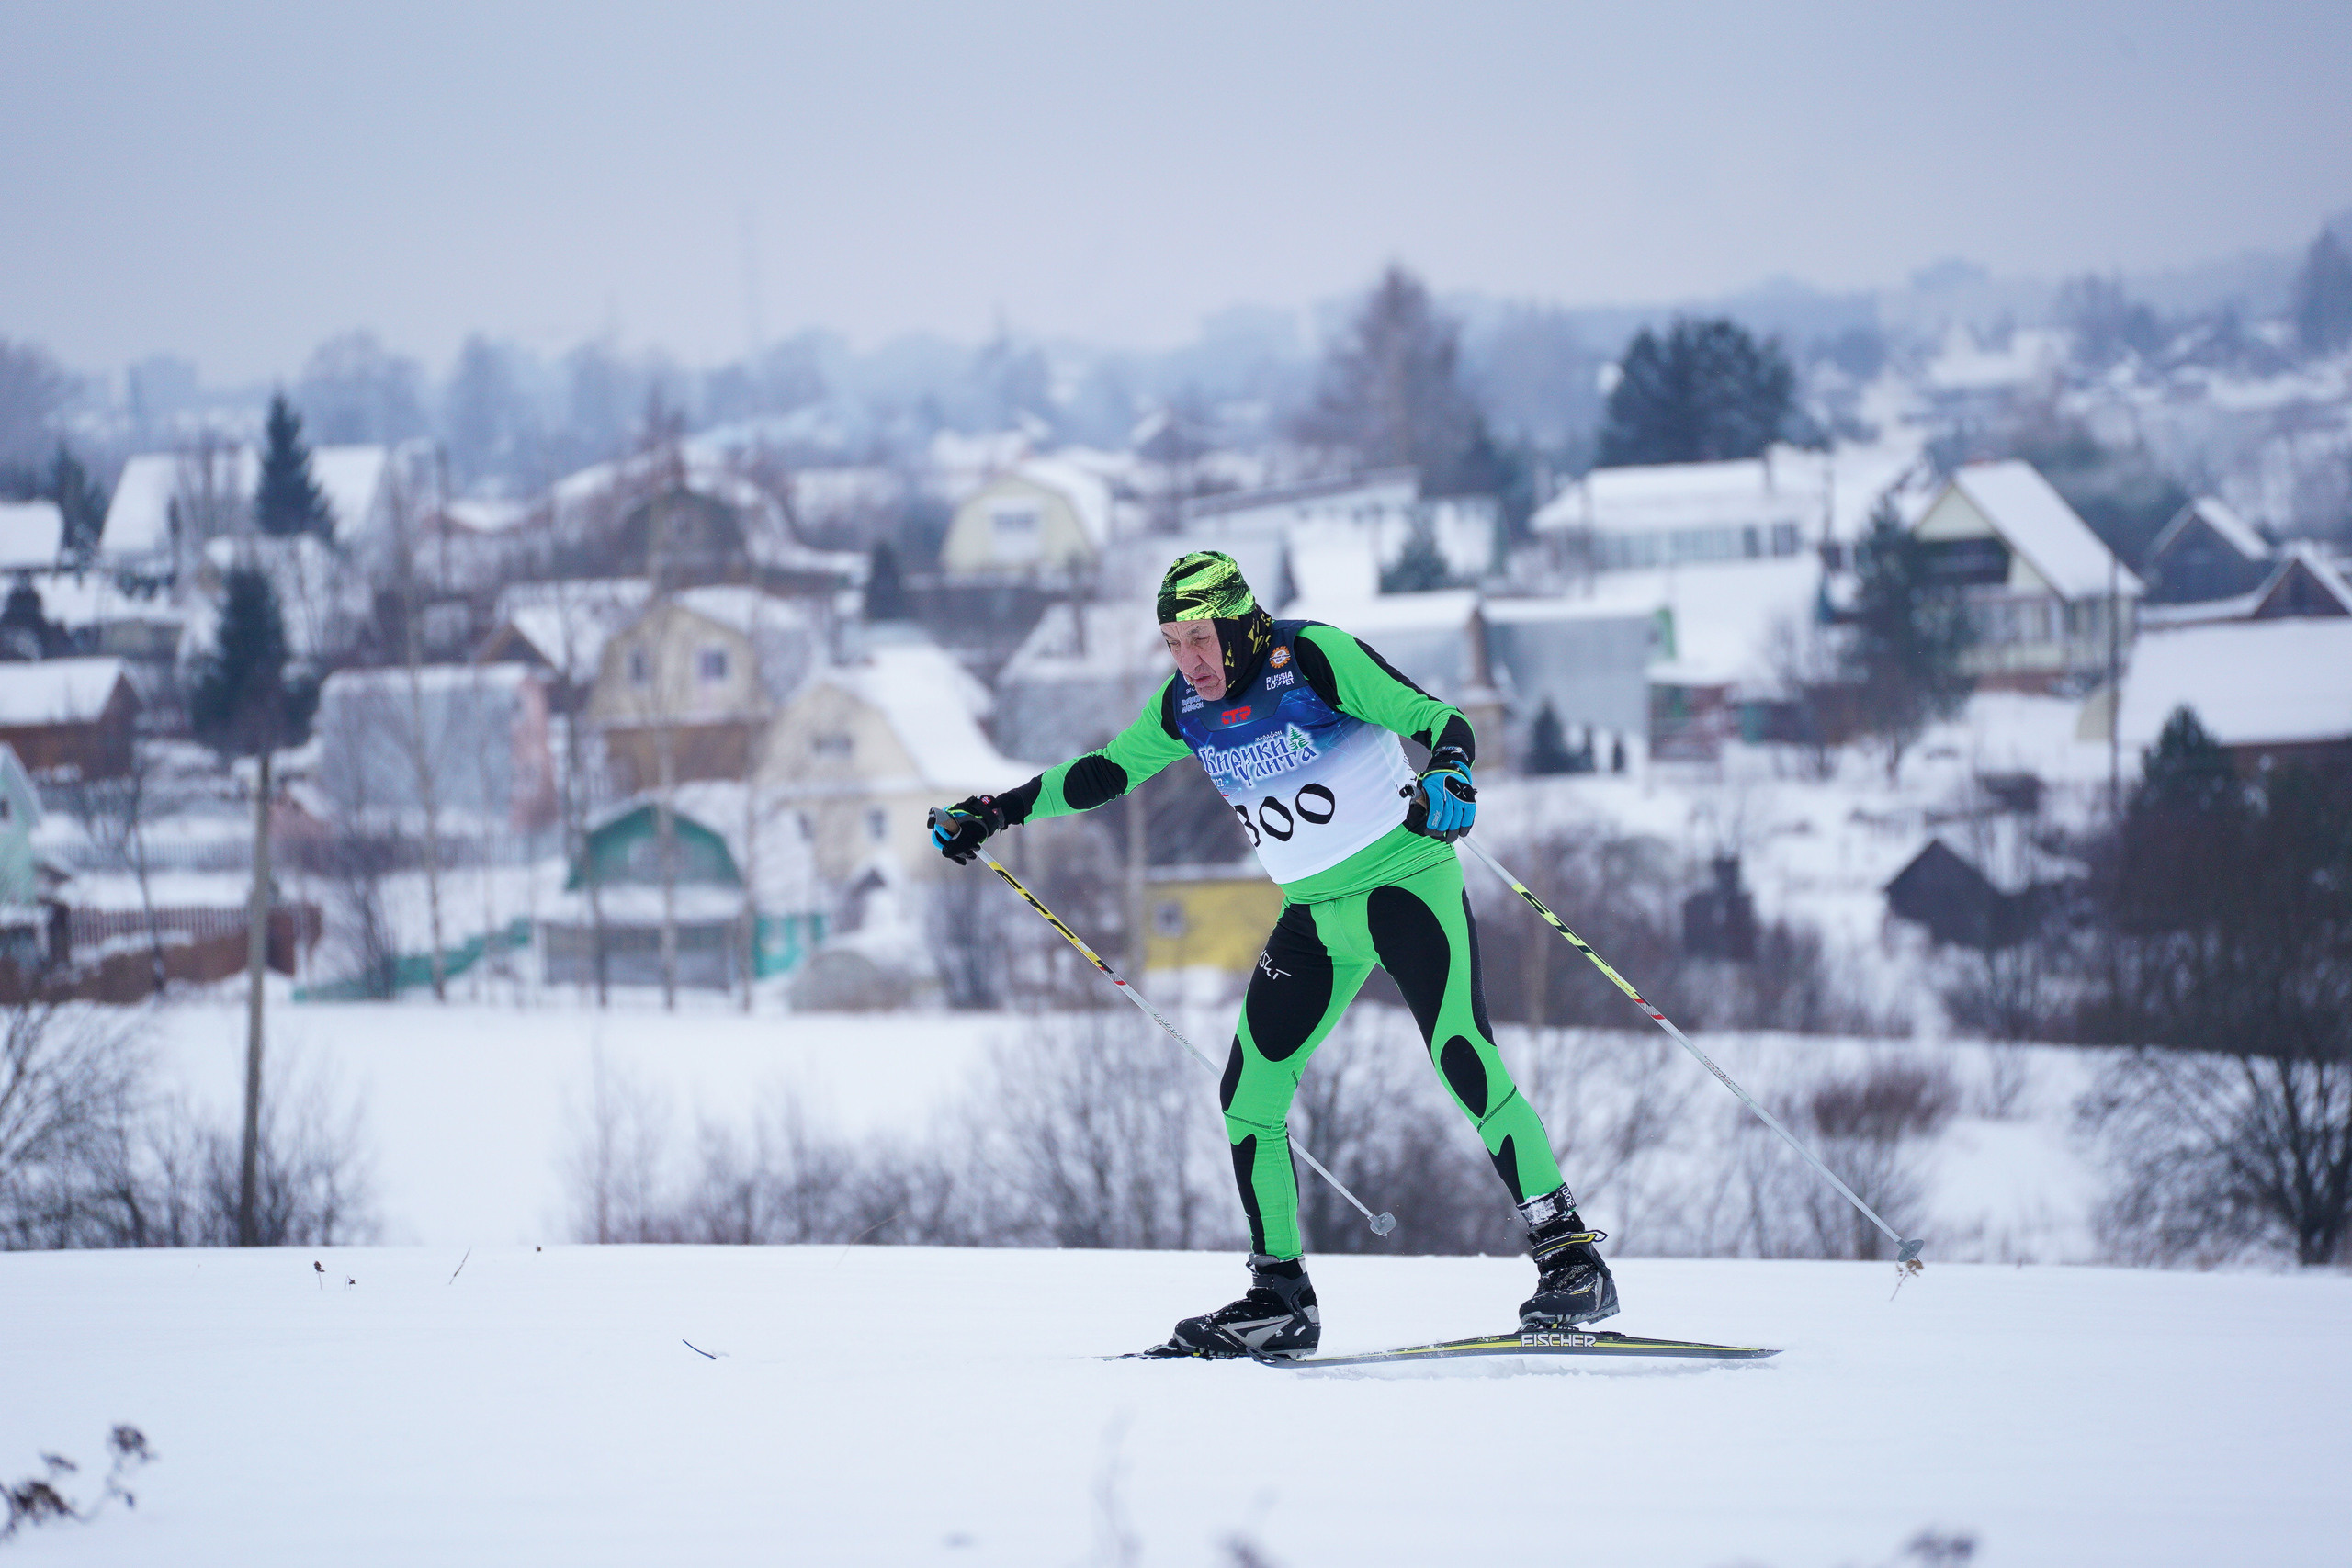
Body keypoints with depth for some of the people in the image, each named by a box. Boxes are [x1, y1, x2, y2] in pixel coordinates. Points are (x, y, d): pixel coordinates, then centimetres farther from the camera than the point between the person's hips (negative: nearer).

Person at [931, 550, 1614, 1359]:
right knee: (1248, 1095, 1)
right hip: (1314, 913, 7)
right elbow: (1106, 772, 17)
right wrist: (997, 811, 14)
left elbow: (1435, 718, -18)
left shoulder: (1314, 656, -17)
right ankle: (1281, 1298, 12)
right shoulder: (1186, 706, 1)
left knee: (1466, 1065, -22)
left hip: (1407, 881, -7)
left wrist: (1450, 772, -40)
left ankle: (1571, 1258, -18)